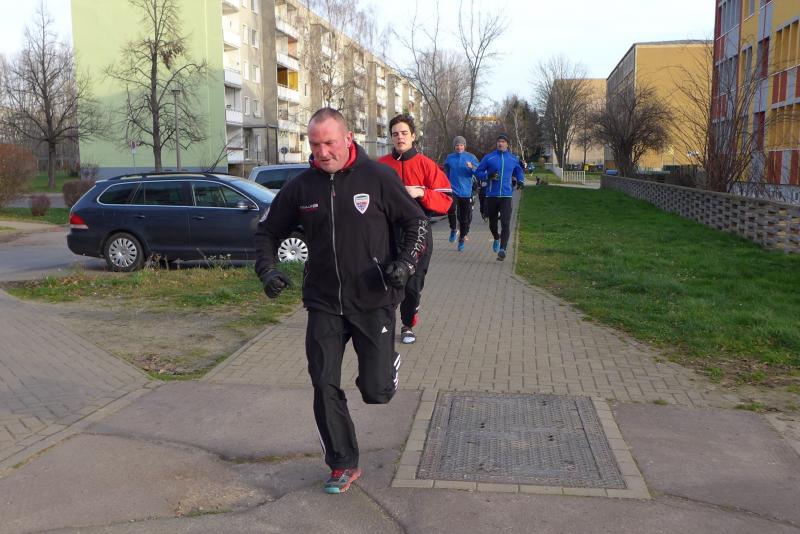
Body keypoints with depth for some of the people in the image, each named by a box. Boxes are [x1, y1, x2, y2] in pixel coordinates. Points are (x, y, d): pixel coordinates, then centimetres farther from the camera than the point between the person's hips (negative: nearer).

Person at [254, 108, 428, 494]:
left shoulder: (377, 177, -7)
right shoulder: (301, 187, 2)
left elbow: (418, 223, 0)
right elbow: (267, 231, 15)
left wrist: (406, 263, -16)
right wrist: (267, 268, -3)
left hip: (373, 302, -3)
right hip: (324, 304, 3)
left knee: (376, 391, -2)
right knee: (325, 388, 0)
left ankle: (386, 361, 35)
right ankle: (343, 465, 18)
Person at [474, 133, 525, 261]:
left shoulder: (513, 159, 8)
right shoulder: (489, 158, 0)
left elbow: (519, 171, 25)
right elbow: (478, 172, 2)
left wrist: (520, 181, 5)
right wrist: (488, 176, -17)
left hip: (506, 195, 0)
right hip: (491, 195, 0)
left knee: (505, 223, -14)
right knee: (492, 223, 13)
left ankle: (502, 249, -17)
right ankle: (496, 238, 44)